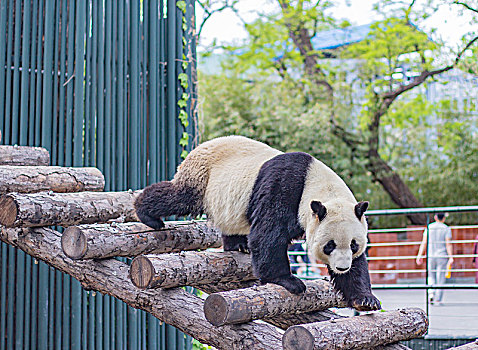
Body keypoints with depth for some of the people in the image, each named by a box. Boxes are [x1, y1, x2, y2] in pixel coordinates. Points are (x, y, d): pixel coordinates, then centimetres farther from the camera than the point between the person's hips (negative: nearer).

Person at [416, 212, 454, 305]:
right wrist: (451, 257, -9)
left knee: (431, 277, 15)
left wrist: (420, 255, 1)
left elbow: (424, 242, 1)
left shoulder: (429, 227, 5)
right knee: (440, 278, 3)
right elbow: (448, 244, -9)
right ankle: (437, 300, 2)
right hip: (442, 256, -2)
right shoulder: (446, 229, -1)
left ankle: (431, 293, -8)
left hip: (430, 256, 2)